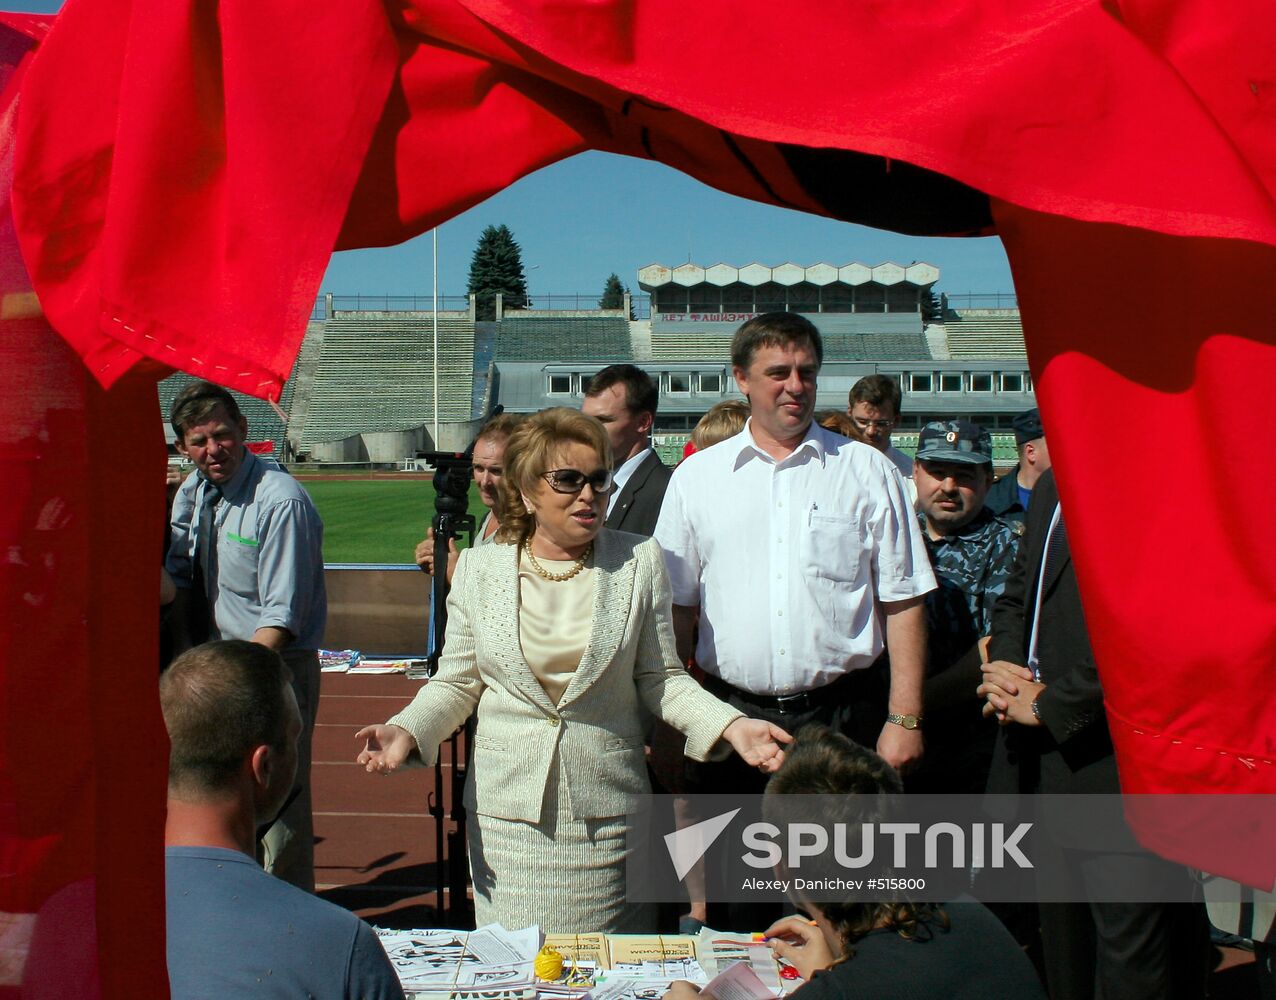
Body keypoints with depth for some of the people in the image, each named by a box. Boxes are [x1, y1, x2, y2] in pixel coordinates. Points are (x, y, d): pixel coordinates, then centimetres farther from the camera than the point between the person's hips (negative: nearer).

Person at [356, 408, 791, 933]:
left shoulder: (639, 561, 1)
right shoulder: (478, 568, 3)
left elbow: (660, 677, 4)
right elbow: (457, 682, 8)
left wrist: (730, 725, -10)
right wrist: (407, 731, -10)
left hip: (606, 811, 0)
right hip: (507, 808, 0)